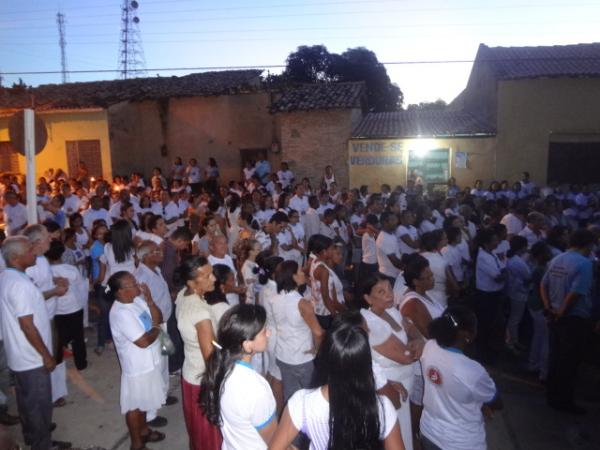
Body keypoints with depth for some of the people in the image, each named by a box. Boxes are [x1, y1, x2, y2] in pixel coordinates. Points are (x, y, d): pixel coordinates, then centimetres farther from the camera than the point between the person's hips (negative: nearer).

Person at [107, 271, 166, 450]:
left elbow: (158, 318, 0)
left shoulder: (138, 300, -2)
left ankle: (143, 430, 46)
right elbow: (143, 341, -30)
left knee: (143, 401, 26)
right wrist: (156, 329, -12)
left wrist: (149, 300, -15)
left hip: (148, 362, 8)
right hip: (137, 367, -8)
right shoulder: (121, 313, -29)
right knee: (135, 405, 12)